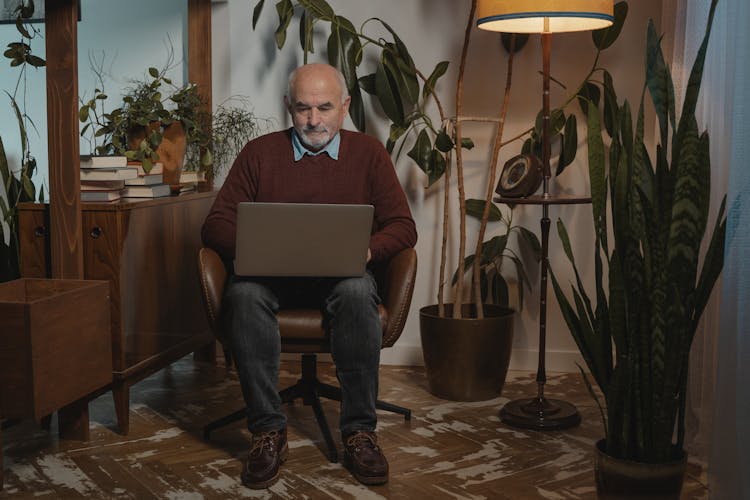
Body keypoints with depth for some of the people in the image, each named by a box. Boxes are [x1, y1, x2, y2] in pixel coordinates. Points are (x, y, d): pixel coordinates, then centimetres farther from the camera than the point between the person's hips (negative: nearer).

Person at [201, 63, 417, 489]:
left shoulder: (368, 153, 10)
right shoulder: (259, 153, 10)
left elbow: (403, 226, 4)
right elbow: (216, 224, 5)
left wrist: (366, 249, -18)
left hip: (342, 277, 0)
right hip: (271, 276, 1)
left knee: (358, 292, -36)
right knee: (244, 292, -34)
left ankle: (360, 432, -25)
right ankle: (269, 432, -26)